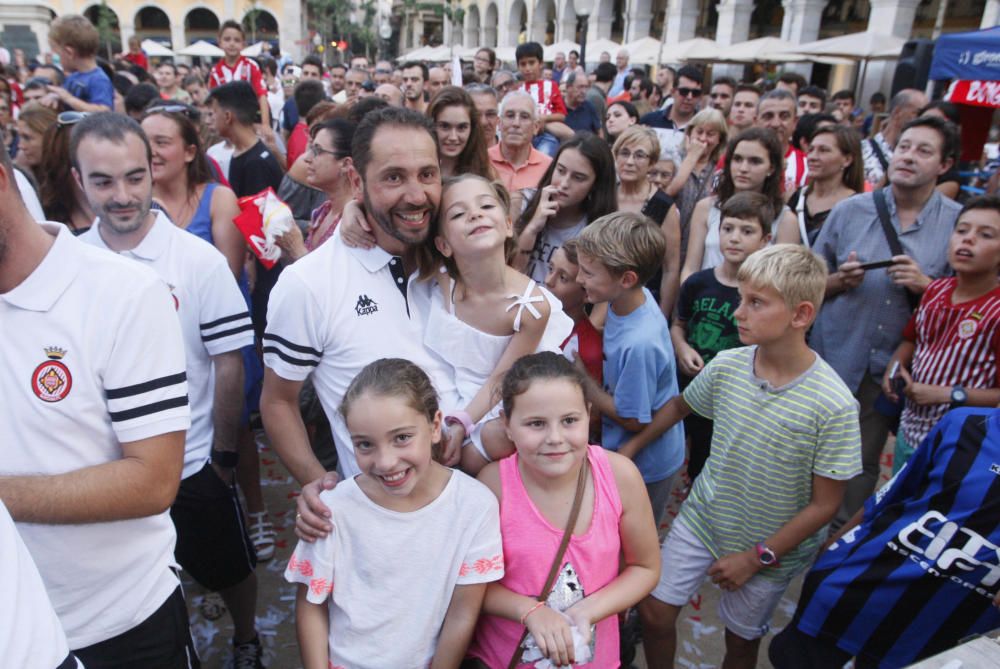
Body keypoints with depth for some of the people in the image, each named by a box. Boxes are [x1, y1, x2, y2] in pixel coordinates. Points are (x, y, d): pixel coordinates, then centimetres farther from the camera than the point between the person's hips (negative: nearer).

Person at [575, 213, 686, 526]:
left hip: (644, 466, -7)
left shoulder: (639, 344, -37)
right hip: (624, 452, 7)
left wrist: (582, 380, -17)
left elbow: (633, 420, -24)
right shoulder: (632, 297, -14)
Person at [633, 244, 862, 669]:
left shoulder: (834, 406, -24)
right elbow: (680, 406, 8)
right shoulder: (727, 365, -13)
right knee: (654, 611, 5)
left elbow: (825, 504, -16)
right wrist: (629, 448, 5)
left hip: (769, 548, -3)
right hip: (702, 519, 3)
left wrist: (756, 557, -14)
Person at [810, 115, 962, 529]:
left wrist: (925, 285, -18)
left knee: (863, 464, 14)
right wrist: (840, 281, -17)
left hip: (892, 367, -1)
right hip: (834, 356, 1)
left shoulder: (959, 223, -4)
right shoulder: (851, 210, -1)